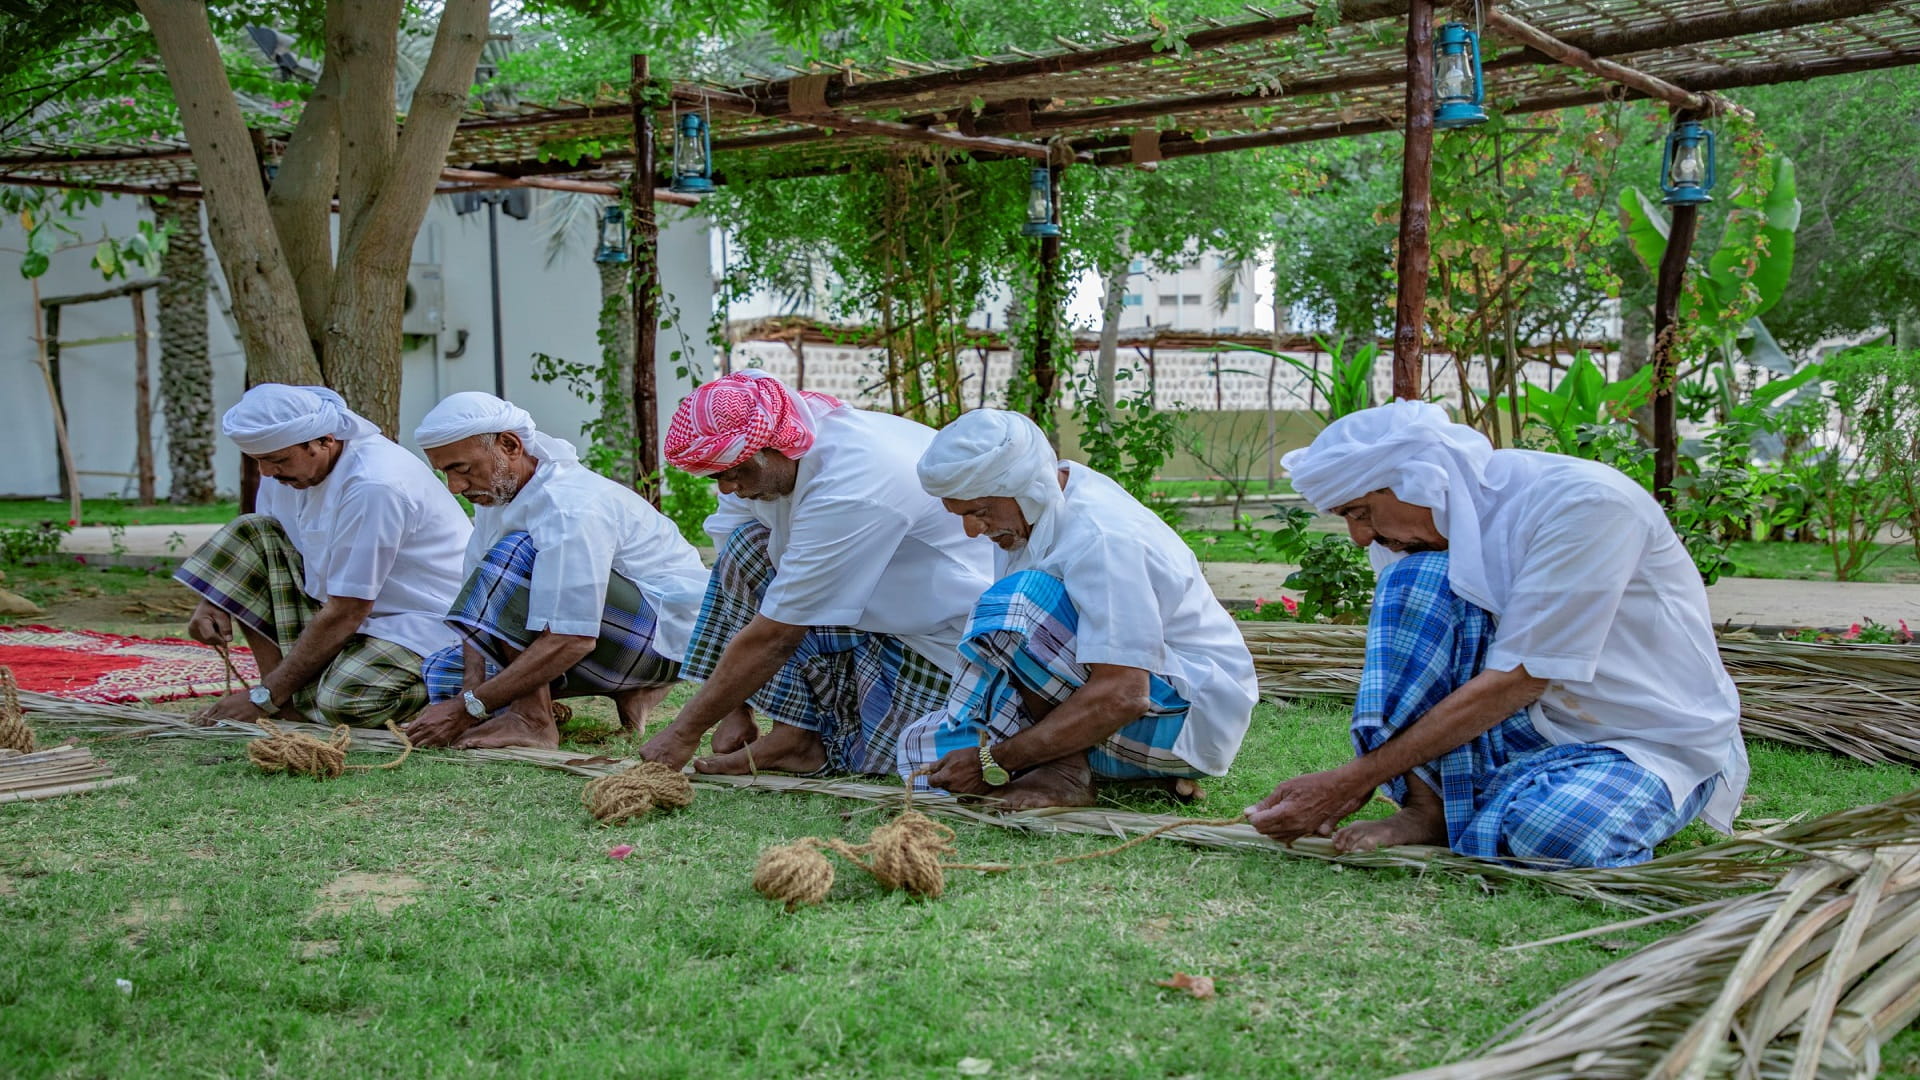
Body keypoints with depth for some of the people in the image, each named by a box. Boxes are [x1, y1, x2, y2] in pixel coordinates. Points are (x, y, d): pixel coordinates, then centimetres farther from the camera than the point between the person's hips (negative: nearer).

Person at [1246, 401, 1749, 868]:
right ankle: (1427, 808, -16)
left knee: (1542, 834, -39)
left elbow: (1515, 681, -28)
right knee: (1414, 582, -16)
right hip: (1540, 725, 7)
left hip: (1666, 744, -6)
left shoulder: (1585, 501, -24)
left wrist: (1351, 781, -27)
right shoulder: (1450, 517, -2)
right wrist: (1356, 781, -15)